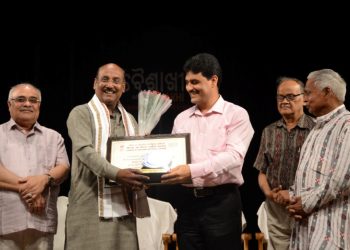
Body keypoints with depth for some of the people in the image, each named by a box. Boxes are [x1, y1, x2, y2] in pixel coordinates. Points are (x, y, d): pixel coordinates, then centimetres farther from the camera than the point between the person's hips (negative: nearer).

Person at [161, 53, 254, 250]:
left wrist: (192, 170, -27)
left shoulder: (236, 114, -3)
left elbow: (234, 156, -16)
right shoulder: (181, 118, 13)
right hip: (188, 201, 5)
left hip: (222, 201, -4)